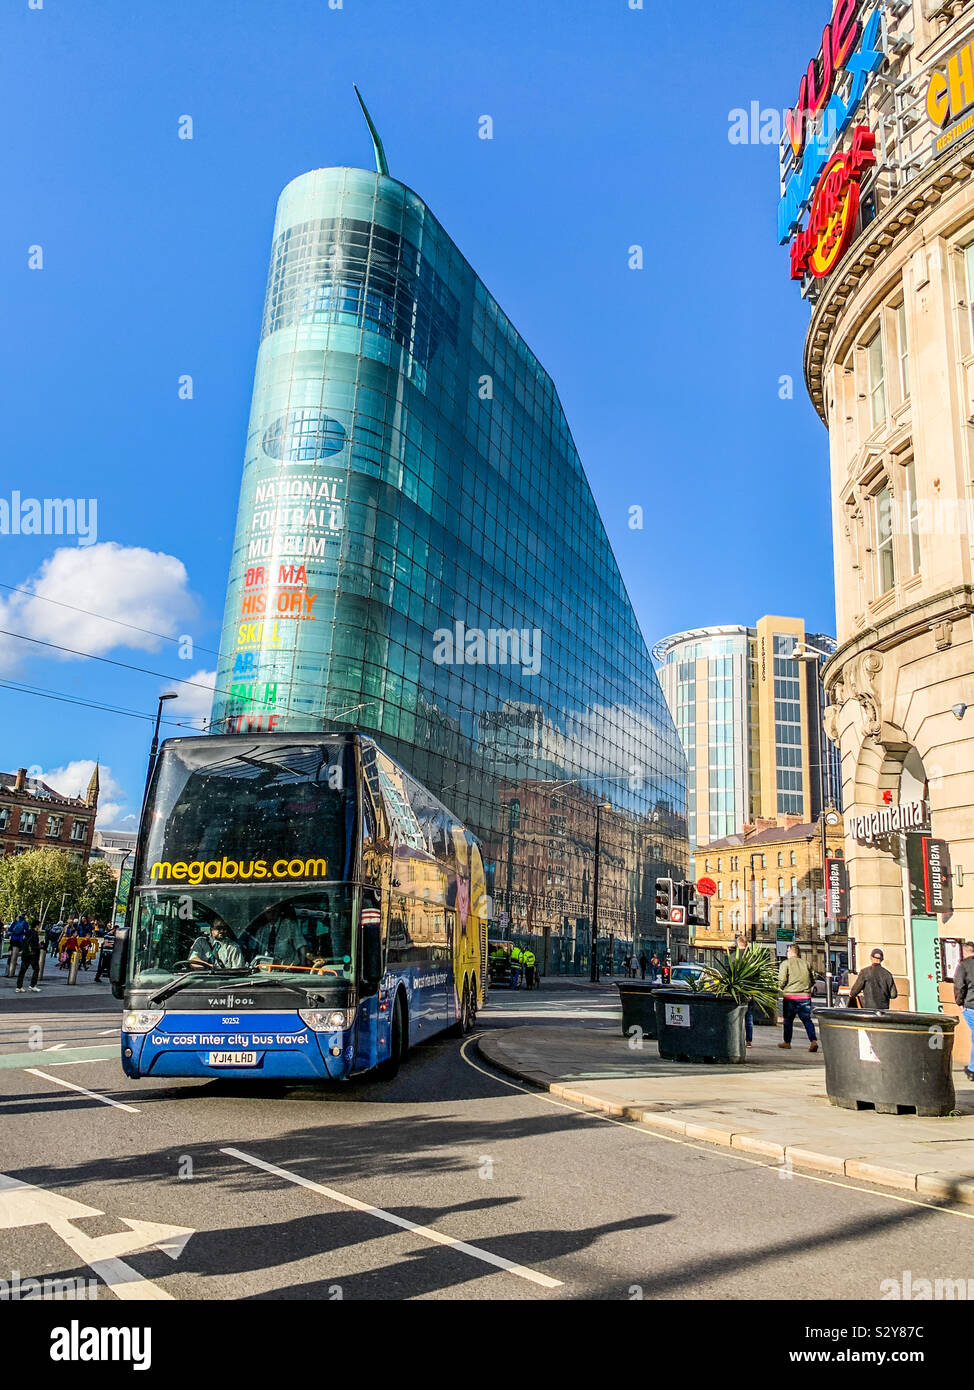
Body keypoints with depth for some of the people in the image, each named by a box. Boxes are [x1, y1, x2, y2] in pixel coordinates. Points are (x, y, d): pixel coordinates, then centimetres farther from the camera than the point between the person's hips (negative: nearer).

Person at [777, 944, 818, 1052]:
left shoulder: (786, 963, -4)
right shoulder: (805, 963, 8)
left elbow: (782, 979, -13)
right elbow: (812, 980, 12)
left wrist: (781, 987, 6)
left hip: (790, 996, -3)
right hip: (805, 996, 3)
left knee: (788, 1019, 12)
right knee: (807, 1019, 3)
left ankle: (786, 1042, 22)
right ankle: (813, 1041, -15)